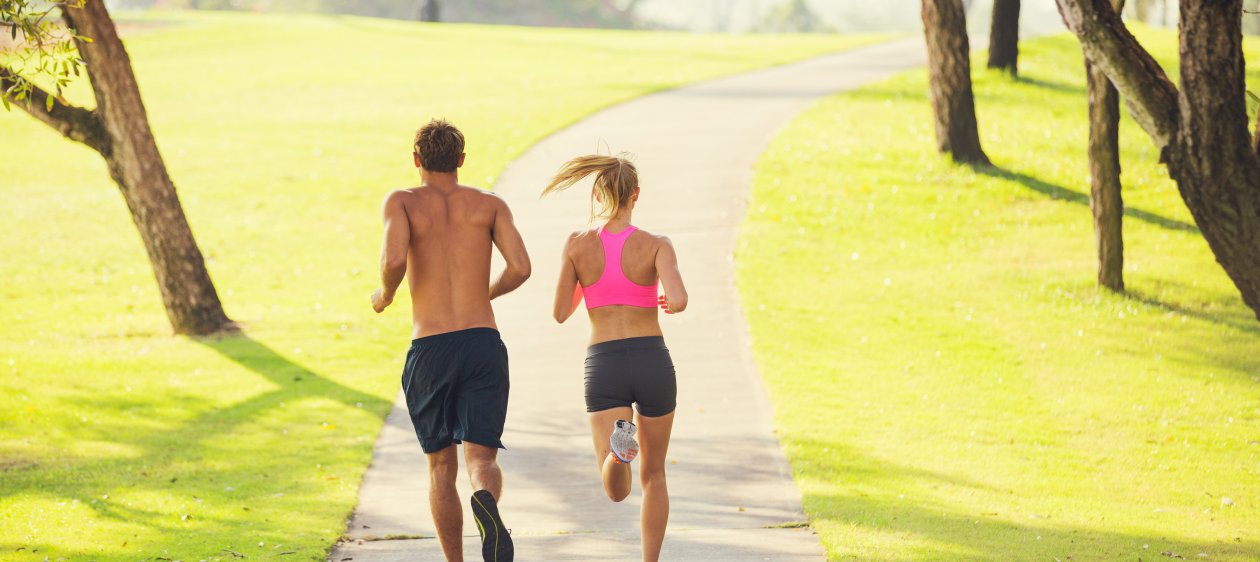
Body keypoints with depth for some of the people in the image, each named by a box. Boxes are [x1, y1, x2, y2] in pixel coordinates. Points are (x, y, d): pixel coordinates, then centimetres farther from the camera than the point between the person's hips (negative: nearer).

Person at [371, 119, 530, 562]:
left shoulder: (403, 202, 4)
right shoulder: (490, 204, 10)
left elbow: (394, 261, -15)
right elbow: (520, 267, -2)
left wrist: (384, 294, 8)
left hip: (429, 350, 0)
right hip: (483, 343, 0)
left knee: (441, 467, 15)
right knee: (482, 459, -5)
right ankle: (487, 503, -41)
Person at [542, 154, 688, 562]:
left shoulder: (578, 244, 1)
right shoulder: (656, 245, -4)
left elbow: (561, 314, 6)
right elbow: (678, 302, -19)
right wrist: (670, 303, 5)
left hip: (604, 368, 0)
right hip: (653, 364, 0)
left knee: (616, 490, -7)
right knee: (653, 474, 21)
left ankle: (620, 441, -40)